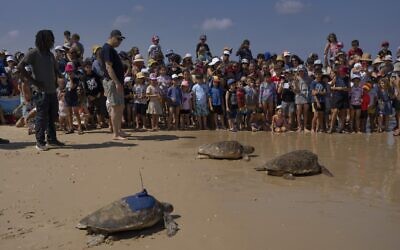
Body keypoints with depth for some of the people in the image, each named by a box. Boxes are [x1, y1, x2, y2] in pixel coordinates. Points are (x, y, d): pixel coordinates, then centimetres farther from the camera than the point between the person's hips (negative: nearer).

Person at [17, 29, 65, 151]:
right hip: (41, 91, -7)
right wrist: (33, 81, -15)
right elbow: (20, 67, -13)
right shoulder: (33, 53, -6)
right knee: (42, 117, -3)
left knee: (52, 117, 11)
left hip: (52, 91, 7)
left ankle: (52, 139, 21)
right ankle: (40, 142, 5)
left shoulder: (50, 54, 16)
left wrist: (56, 81, 10)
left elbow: (56, 69, 27)